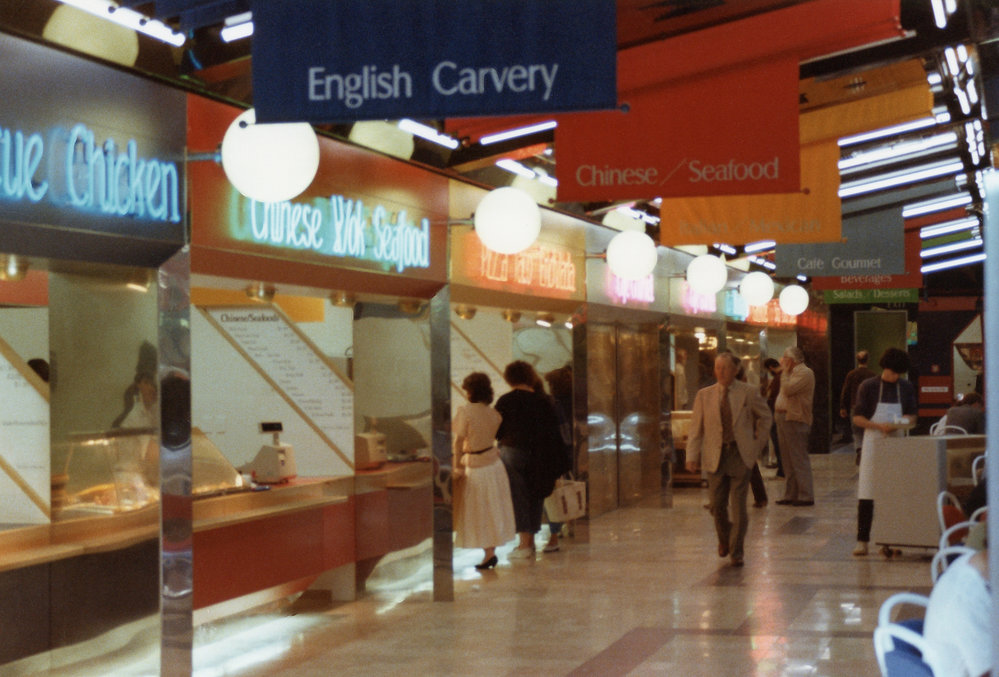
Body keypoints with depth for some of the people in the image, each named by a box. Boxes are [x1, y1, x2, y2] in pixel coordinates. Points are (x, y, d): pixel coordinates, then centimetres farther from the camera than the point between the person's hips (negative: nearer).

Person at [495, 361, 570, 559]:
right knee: (534, 498, 12)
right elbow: (554, 431, 4)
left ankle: (524, 543, -5)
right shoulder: (544, 401, 2)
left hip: (513, 452, -4)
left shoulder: (506, 401, -8)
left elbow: (497, 431, -6)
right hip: (539, 457, 4)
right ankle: (530, 541, 17)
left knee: (517, 498, 0)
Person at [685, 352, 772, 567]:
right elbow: (696, 428, 4)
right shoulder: (704, 395, 4)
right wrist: (692, 456, -3)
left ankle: (737, 551, 8)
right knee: (717, 505, 3)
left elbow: (765, 416, 13)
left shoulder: (748, 393, 0)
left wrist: (758, 445, 7)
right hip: (715, 456, 2)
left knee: (738, 504, -4)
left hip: (740, 455, -2)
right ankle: (724, 539, 33)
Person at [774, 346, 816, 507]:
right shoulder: (791, 373, 18)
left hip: (795, 420, -10)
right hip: (783, 419, 10)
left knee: (799, 460, -8)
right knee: (788, 461, 12)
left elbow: (788, 389, -21)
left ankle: (806, 496, -6)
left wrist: (784, 370, -12)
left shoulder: (805, 373, -11)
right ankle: (790, 495, 17)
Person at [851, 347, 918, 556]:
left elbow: (912, 415, 13)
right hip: (873, 443, -3)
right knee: (866, 492, -5)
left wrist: (899, 425, -9)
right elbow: (857, 418, -2)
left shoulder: (907, 388, 8)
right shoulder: (868, 387, -1)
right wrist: (879, 426, -18)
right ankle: (862, 541, -2)